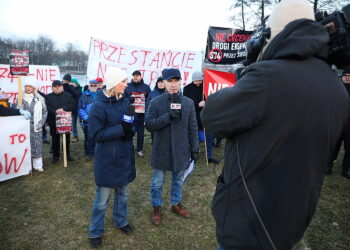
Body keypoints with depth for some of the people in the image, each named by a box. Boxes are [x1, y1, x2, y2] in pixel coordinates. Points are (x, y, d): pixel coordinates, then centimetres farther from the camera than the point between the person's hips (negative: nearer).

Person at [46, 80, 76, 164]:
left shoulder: (68, 95, 8)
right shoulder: (48, 97, 8)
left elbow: (72, 105, -6)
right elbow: (47, 107, -5)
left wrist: (64, 109, -20)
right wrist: (55, 111, -21)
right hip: (54, 122, 0)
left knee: (67, 139, 9)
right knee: (55, 140, 6)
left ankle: (67, 155, 23)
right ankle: (55, 156, 18)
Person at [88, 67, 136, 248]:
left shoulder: (125, 101, 2)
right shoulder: (99, 105, -17)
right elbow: (96, 134, -19)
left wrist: (130, 131, -13)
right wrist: (121, 129, -25)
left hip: (124, 156, 6)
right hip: (107, 159, -6)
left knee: (122, 193, 22)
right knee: (102, 199, 10)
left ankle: (121, 221, 44)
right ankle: (96, 232, 31)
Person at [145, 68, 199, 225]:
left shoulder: (189, 103, -1)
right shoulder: (155, 102, -7)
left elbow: (192, 128, 3)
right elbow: (149, 125, -14)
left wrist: (195, 149, 2)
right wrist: (168, 117, -26)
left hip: (181, 151, 2)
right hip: (161, 151, -2)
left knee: (178, 181, 20)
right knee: (158, 183, 13)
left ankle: (176, 204, 42)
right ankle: (157, 209, 34)